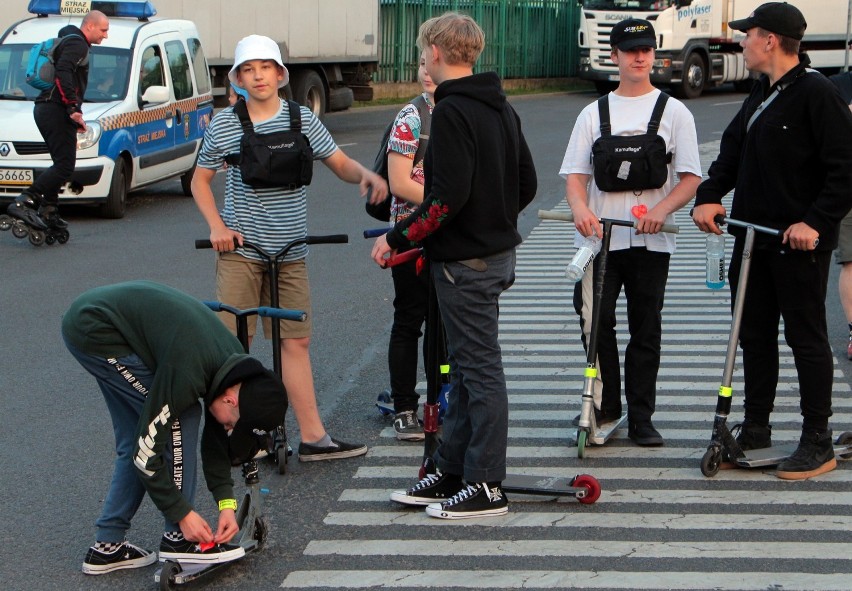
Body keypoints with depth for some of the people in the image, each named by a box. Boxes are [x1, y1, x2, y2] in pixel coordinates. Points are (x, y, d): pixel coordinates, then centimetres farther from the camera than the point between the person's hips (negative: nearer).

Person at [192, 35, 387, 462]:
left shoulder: (301, 120, 3)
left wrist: (367, 175, -16)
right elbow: (200, 179, 9)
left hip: (289, 251, 2)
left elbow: (339, 163, 6)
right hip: (240, 250, -2)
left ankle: (313, 438, 8)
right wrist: (216, 225, -6)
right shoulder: (223, 125, -1)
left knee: (296, 342, 5)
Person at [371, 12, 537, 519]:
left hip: (465, 261, -10)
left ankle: (487, 487, 2)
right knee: (465, 367, 16)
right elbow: (528, 184, 14)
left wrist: (398, 238, -16)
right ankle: (454, 472, 24)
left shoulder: (452, 112, -18)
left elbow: (449, 197, -25)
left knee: (480, 369, -4)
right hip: (498, 251, 10)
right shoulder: (502, 108, 11)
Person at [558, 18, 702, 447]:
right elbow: (574, 174, 6)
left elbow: (691, 178, 1)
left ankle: (640, 418, 11)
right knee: (595, 323, -5)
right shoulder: (593, 114, 9)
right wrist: (580, 208, -16)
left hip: (650, 242, -1)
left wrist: (662, 209, -17)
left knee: (646, 330, 4)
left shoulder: (673, 112, 5)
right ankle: (605, 407, 11)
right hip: (599, 237, 1)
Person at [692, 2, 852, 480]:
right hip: (753, 236, 9)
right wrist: (709, 197, -1)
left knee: (807, 337, -2)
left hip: (800, 242, -9)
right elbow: (733, 150, 16)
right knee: (754, 333, 14)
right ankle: (756, 428, 25)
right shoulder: (761, 95, 14)